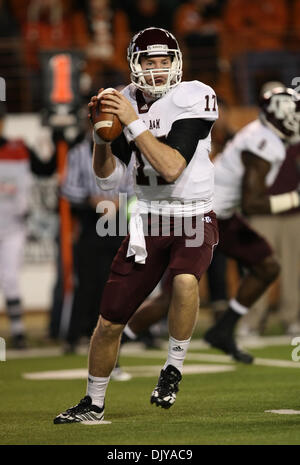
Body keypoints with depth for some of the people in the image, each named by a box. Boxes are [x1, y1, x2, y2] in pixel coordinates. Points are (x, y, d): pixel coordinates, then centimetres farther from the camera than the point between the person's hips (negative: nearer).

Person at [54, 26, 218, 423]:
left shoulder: (194, 99, -15)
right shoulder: (129, 101, 1)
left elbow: (172, 168, -25)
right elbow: (108, 178, 2)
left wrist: (134, 123, -27)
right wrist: (101, 132, -14)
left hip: (193, 221, -4)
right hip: (147, 223, 5)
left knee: (185, 281, -36)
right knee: (109, 322, 5)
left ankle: (173, 369, -13)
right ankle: (93, 404, 26)